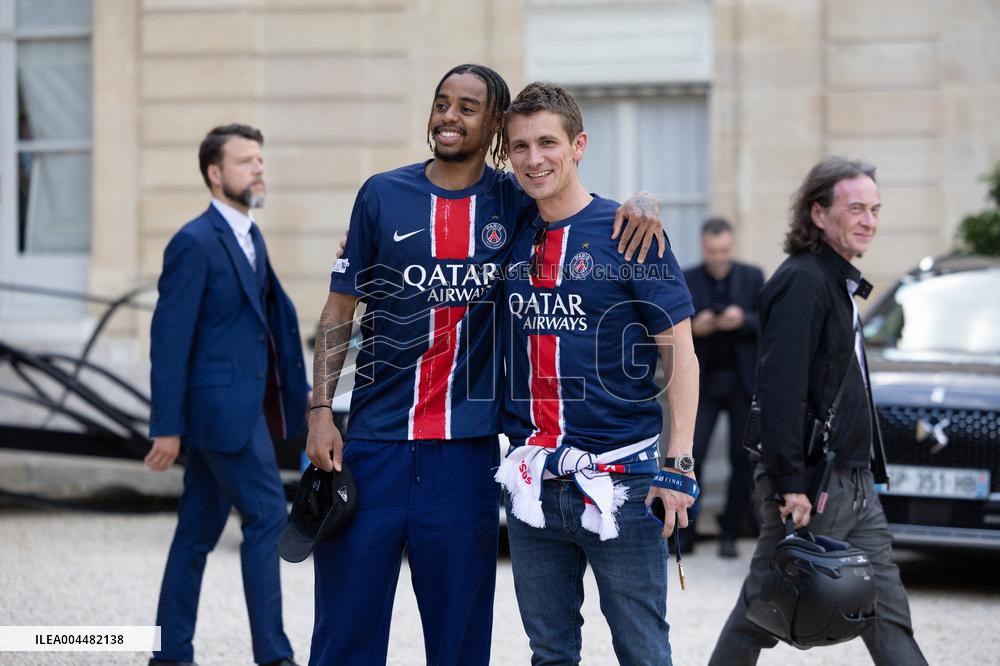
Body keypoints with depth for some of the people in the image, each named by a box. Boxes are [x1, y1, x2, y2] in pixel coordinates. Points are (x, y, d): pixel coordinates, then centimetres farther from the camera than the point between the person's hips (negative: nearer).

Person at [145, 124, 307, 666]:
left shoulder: (249, 238, 15)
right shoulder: (194, 243, -13)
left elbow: (276, 315, 18)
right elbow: (169, 340, -14)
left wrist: (298, 390, 10)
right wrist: (167, 427, -16)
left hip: (242, 404, 9)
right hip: (220, 404, -9)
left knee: (200, 529, 11)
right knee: (266, 515, -8)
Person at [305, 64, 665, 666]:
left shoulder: (516, 204, 5)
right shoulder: (383, 195, 4)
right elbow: (340, 309, 6)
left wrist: (640, 204, -9)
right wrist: (321, 411, -2)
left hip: (465, 452, 1)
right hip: (374, 440, 0)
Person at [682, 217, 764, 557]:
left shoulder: (752, 277, 5)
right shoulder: (685, 281, 3)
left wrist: (743, 320, -17)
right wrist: (693, 328, -19)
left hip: (743, 381, 1)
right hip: (702, 382, -1)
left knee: (743, 460, 1)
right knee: (690, 456, -9)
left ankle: (730, 533, 10)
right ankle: (684, 532, 0)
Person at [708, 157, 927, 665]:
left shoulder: (838, 282, 16)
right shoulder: (802, 282, -15)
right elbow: (781, 388, -23)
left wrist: (864, 472, 21)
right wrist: (790, 483, -25)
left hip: (853, 483, 10)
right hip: (812, 486, -10)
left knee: (887, 614, 6)